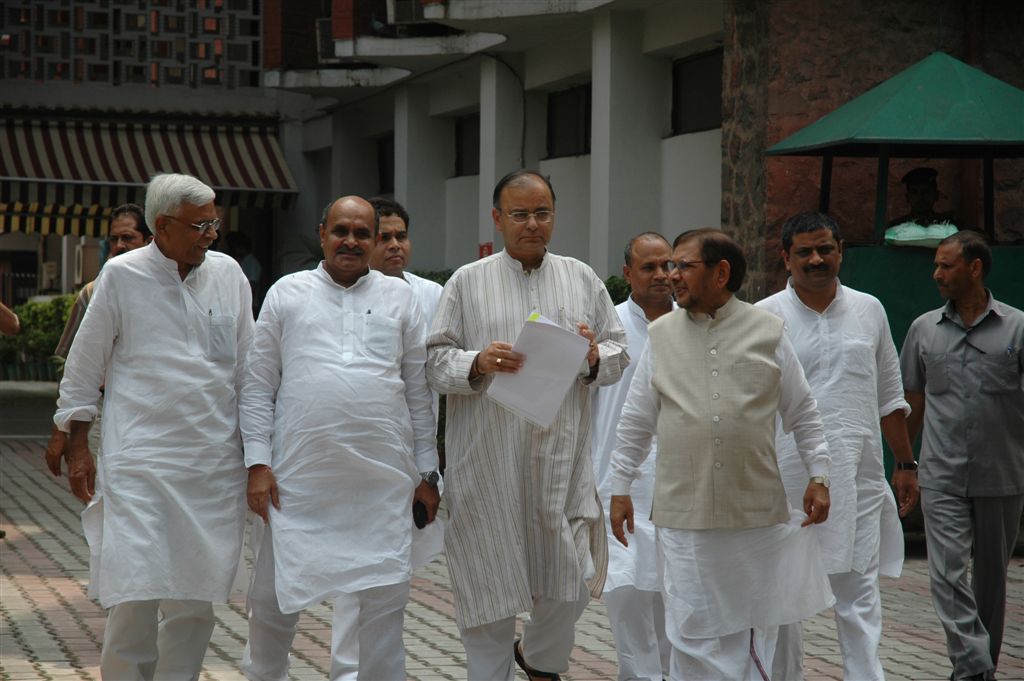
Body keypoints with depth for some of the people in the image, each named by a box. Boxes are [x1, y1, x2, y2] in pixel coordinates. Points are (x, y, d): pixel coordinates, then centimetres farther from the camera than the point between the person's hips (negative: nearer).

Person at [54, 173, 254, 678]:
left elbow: (248, 366, 15)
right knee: (136, 594, -11)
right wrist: (77, 447, 2)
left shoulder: (227, 275, 7)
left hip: (214, 463, 4)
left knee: (195, 599, 6)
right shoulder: (121, 276, -2)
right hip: (140, 461, -3)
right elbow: (84, 367, 4)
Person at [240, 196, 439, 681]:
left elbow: (418, 391, 13)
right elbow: (258, 386, 6)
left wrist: (427, 472, 10)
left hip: (383, 477, 1)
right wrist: (257, 463, -3)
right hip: (299, 474, -1)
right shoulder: (287, 294, 8)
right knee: (274, 594, 4)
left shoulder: (399, 298, 11)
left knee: (381, 597, 2)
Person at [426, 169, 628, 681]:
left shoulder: (582, 279, 12)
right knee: (489, 586, 2)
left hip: (562, 459, 2)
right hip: (488, 463, -2)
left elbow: (619, 354, 11)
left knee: (569, 584, 5)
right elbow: (436, 361, 1)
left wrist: (595, 359, -11)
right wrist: (477, 364, -19)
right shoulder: (467, 283, 4)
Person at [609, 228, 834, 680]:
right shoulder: (661, 335, 7)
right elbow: (635, 423, 12)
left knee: (756, 625, 7)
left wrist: (818, 475, 1)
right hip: (684, 515, 1)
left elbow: (802, 414, 8)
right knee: (693, 630, 1)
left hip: (757, 511, -1)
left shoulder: (767, 332, 3)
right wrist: (620, 488, 10)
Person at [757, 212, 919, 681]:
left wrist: (905, 464, 15)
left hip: (858, 474, 2)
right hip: (788, 471, -2)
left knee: (859, 588, -2)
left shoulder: (868, 310, 10)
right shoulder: (766, 317, 0)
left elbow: (889, 396, 16)